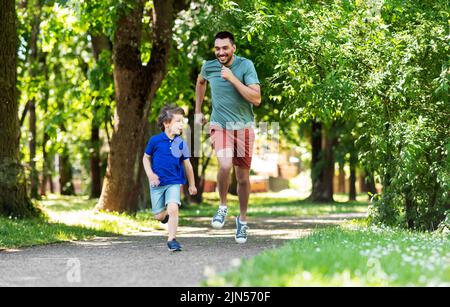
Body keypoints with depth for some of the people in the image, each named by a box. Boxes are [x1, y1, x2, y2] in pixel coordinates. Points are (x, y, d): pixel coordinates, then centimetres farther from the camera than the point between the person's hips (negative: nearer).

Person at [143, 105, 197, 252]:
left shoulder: (181, 143, -1)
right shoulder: (155, 140, -7)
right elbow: (146, 158, 6)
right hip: (157, 183, 0)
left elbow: (187, 165, 10)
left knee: (173, 208, -21)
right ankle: (166, 213, 43)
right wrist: (150, 174, -9)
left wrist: (192, 185, 15)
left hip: (174, 183, 0)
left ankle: (172, 239, -12)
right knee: (159, 216, 6)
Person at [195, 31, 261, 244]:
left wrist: (232, 79, -24)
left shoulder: (245, 66, -12)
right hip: (219, 125, 0)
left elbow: (256, 99, -19)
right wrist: (198, 111, 21)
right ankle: (223, 207, -2)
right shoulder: (209, 67, -2)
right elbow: (200, 82, 23)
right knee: (225, 165, -26)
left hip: (244, 127, 0)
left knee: (243, 178, 7)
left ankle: (242, 219, 28)